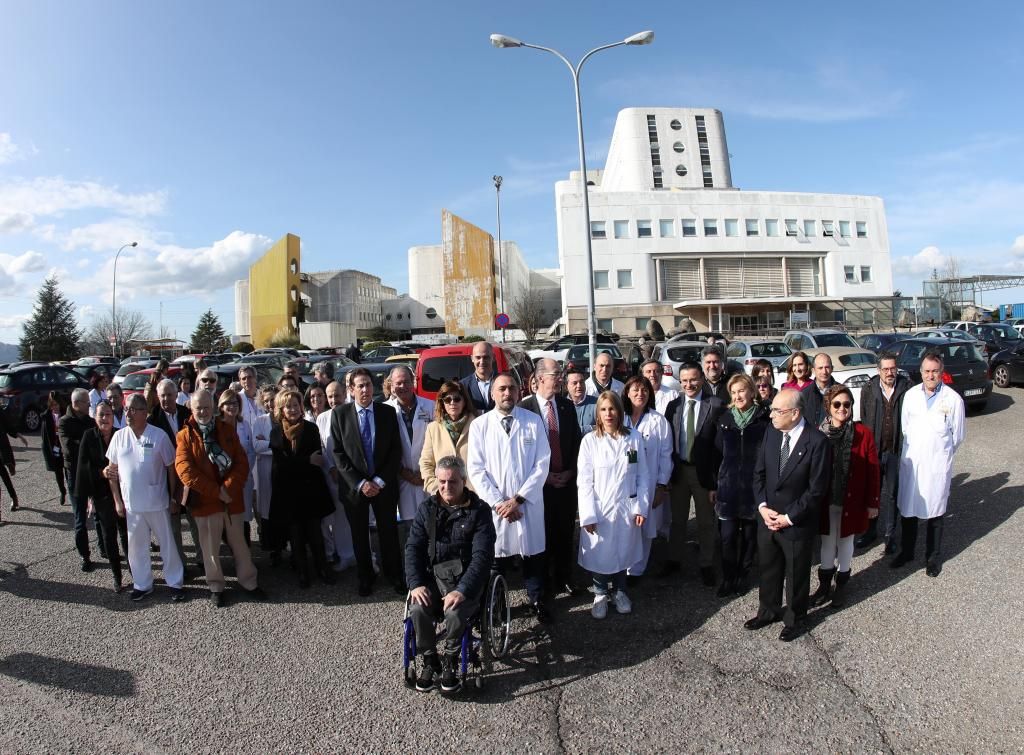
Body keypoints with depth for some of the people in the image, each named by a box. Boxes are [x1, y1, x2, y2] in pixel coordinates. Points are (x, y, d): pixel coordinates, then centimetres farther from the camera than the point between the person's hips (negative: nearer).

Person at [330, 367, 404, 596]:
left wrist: (380, 481, -10)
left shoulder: (388, 412, 0)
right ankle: (365, 577, 29)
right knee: (359, 534, 12)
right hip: (354, 486, 0)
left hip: (384, 485, 0)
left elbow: (396, 450, -1)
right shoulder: (339, 413, -3)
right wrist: (359, 483, -12)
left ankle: (394, 575, 25)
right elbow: (338, 453, -5)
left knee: (389, 532, 8)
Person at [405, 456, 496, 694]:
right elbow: (413, 548, 4)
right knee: (418, 609, -25)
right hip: (432, 576, 3)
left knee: (455, 612, -30)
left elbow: (482, 555, -13)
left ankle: (450, 662, 1)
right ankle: (429, 661, 2)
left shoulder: (479, 510, -5)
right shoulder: (426, 509, 7)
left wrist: (463, 590, -25)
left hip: (465, 578, -3)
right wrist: (416, 583, -13)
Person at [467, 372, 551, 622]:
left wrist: (517, 499, -10)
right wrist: (499, 502, -11)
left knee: (533, 553, 12)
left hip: (529, 502, 1)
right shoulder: (479, 425, -2)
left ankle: (536, 599, 33)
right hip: (494, 504, 0)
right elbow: (476, 470, -4)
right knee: (494, 556, 8)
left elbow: (542, 465, -5)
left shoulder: (534, 421, -1)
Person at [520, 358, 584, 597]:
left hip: (567, 480, 4)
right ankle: (545, 580, 23)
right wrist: (544, 475, -9)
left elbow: (577, 441, 8)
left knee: (565, 532, 11)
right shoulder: (525, 407, -9)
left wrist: (570, 472, -2)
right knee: (543, 533, 7)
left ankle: (565, 577, 26)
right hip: (540, 481, -3)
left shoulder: (567, 406, 5)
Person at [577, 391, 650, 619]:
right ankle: (600, 594, 31)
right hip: (599, 509, -1)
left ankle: (619, 591, 37)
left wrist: (641, 507, -3)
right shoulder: (590, 441, -7)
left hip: (626, 508, 1)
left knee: (623, 552, 14)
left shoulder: (634, 438, -2)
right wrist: (588, 515, -10)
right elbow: (584, 481, -6)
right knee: (599, 554, 8)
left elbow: (642, 476, 2)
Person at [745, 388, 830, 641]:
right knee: (768, 569, 20)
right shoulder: (771, 432, -2)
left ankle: (795, 620, 36)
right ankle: (768, 611, 42)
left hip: (797, 524, -5)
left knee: (796, 574, 15)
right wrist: (762, 506, -7)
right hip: (767, 518, 5)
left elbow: (817, 489, -16)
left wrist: (789, 517, -16)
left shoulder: (817, 441, -19)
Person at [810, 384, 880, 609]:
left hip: (851, 500, -1)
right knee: (827, 540, 15)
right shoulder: (819, 433, -8)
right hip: (825, 500, 1)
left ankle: (841, 585, 34)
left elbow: (873, 470, -7)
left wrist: (872, 502, -6)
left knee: (845, 540, 16)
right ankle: (824, 585, 32)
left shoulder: (863, 433, -11)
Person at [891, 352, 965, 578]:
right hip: (910, 461, 2)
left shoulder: (953, 399, -8)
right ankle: (906, 552, 27)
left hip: (937, 464, -2)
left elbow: (957, 435, 2)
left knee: (935, 511, 9)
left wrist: (942, 454, 8)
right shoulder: (910, 395, 0)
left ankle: (933, 557, 25)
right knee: (907, 509, 11)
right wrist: (913, 450, 8)